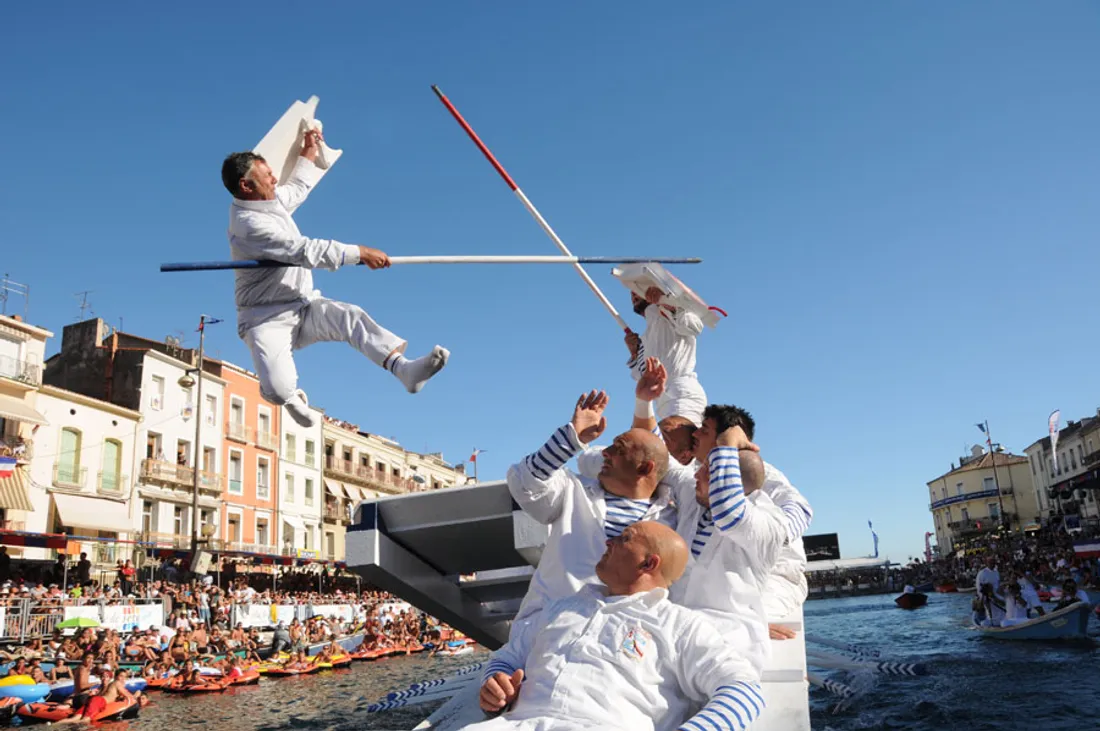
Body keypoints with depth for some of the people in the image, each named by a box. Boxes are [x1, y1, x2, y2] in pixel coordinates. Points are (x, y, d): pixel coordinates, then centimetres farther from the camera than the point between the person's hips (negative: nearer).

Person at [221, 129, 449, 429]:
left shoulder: (270, 200, 8)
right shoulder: (249, 224, -21)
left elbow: (297, 189, 33)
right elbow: (304, 251, -28)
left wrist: (309, 153, 37)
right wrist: (359, 252, -25)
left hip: (303, 308, 8)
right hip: (266, 319, -8)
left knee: (350, 316, -24)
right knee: (277, 389, -29)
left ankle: (403, 368, -42)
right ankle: (293, 397, 9)